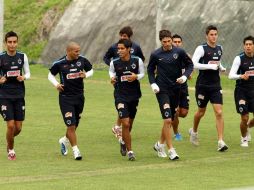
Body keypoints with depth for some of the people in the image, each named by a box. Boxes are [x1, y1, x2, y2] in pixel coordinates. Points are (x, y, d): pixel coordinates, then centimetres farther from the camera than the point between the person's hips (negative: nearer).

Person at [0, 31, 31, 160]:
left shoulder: (22, 56, 2)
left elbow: (28, 73, 11)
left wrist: (24, 77, -11)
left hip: (19, 96, 3)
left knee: (18, 128, 2)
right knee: (11, 125, -10)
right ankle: (10, 150, 13)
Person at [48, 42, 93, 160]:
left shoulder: (82, 60, -3)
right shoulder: (59, 63, -8)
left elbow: (90, 70, 13)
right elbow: (51, 75, 7)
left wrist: (86, 75, -9)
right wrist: (56, 84, -12)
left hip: (79, 96, 4)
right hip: (65, 98, -4)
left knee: (75, 125, 14)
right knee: (71, 125, -9)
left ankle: (64, 140, 43)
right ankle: (75, 150, 1)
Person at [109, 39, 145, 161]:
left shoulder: (137, 61, -7)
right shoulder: (114, 62, -6)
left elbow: (142, 73, 8)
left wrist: (136, 77, -14)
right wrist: (112, 77, -6)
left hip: (134, 95, 2)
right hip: (120, 95, -2)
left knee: (129, 123, 16)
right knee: (125, 123, -14)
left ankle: (124, 142, 45)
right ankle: (130, 151, -6)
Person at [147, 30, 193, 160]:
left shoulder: (179, 52, -2)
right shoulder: (156, 55, -4)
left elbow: (190, 65, 8)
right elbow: (150, 70, 9)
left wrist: (185, 76, -9)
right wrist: (153, 83, -4)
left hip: (176, 89, 3)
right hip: (162, 90, -3)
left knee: (169, 121, 12)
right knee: (167, 120, -14)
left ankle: (160, 145, 33)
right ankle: (171, 150, -9)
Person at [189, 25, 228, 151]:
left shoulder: (219, 49, 9)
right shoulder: (201, 49, -11)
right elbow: (193, 64, -23)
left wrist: (221, 67, 6)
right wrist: (210, 66, -25)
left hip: (216, 86, 4)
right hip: (203, 85, -4)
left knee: (219, 113, -9)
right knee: (201, 112, 13)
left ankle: (221, 141, -11)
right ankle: (194, 131, 43)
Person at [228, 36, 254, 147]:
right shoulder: (239, 59, -9)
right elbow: (231, 75, -16)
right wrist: (241, 76, -33)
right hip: (241, 91, -4)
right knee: (244, 118, -5)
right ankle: (244, 138, 20)